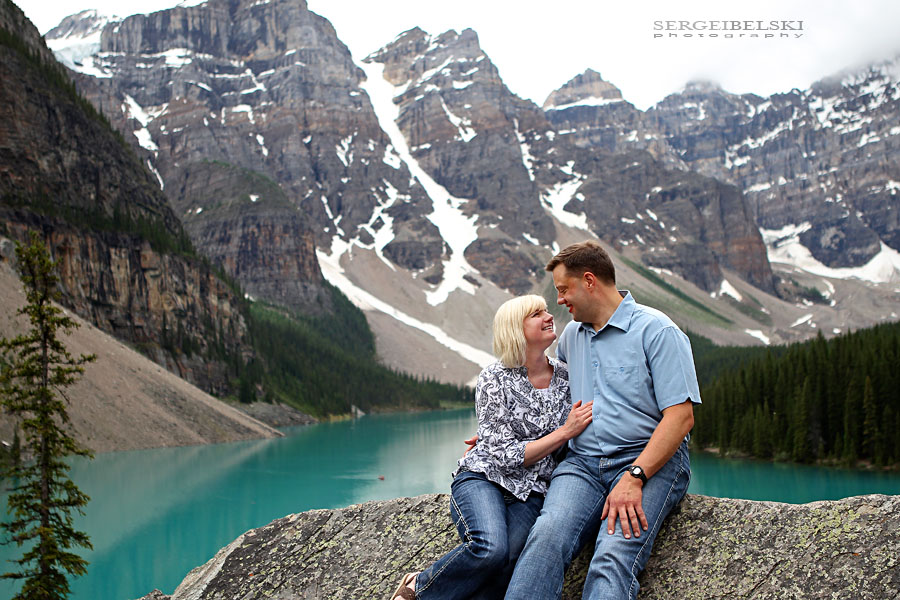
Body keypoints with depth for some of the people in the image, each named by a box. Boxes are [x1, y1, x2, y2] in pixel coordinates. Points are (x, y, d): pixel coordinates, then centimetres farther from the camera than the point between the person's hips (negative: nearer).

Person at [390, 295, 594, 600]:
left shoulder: (565, 376, 7)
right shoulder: (494, 379, -6)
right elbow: (506, 457, -11)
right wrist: (564, 432, -13)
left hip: (530, 495, 4)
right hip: (484, 479, -3)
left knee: (506, 566, -27)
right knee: (490, 548, -34)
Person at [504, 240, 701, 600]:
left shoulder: (657, 330, -2)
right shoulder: (571, 335, 20)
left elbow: (681, 416, -11)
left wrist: (634, 477, -21)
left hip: (651, 461, -5)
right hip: (582, 462, 5)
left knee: (613, 556, -32)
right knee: (547, 536, -28)